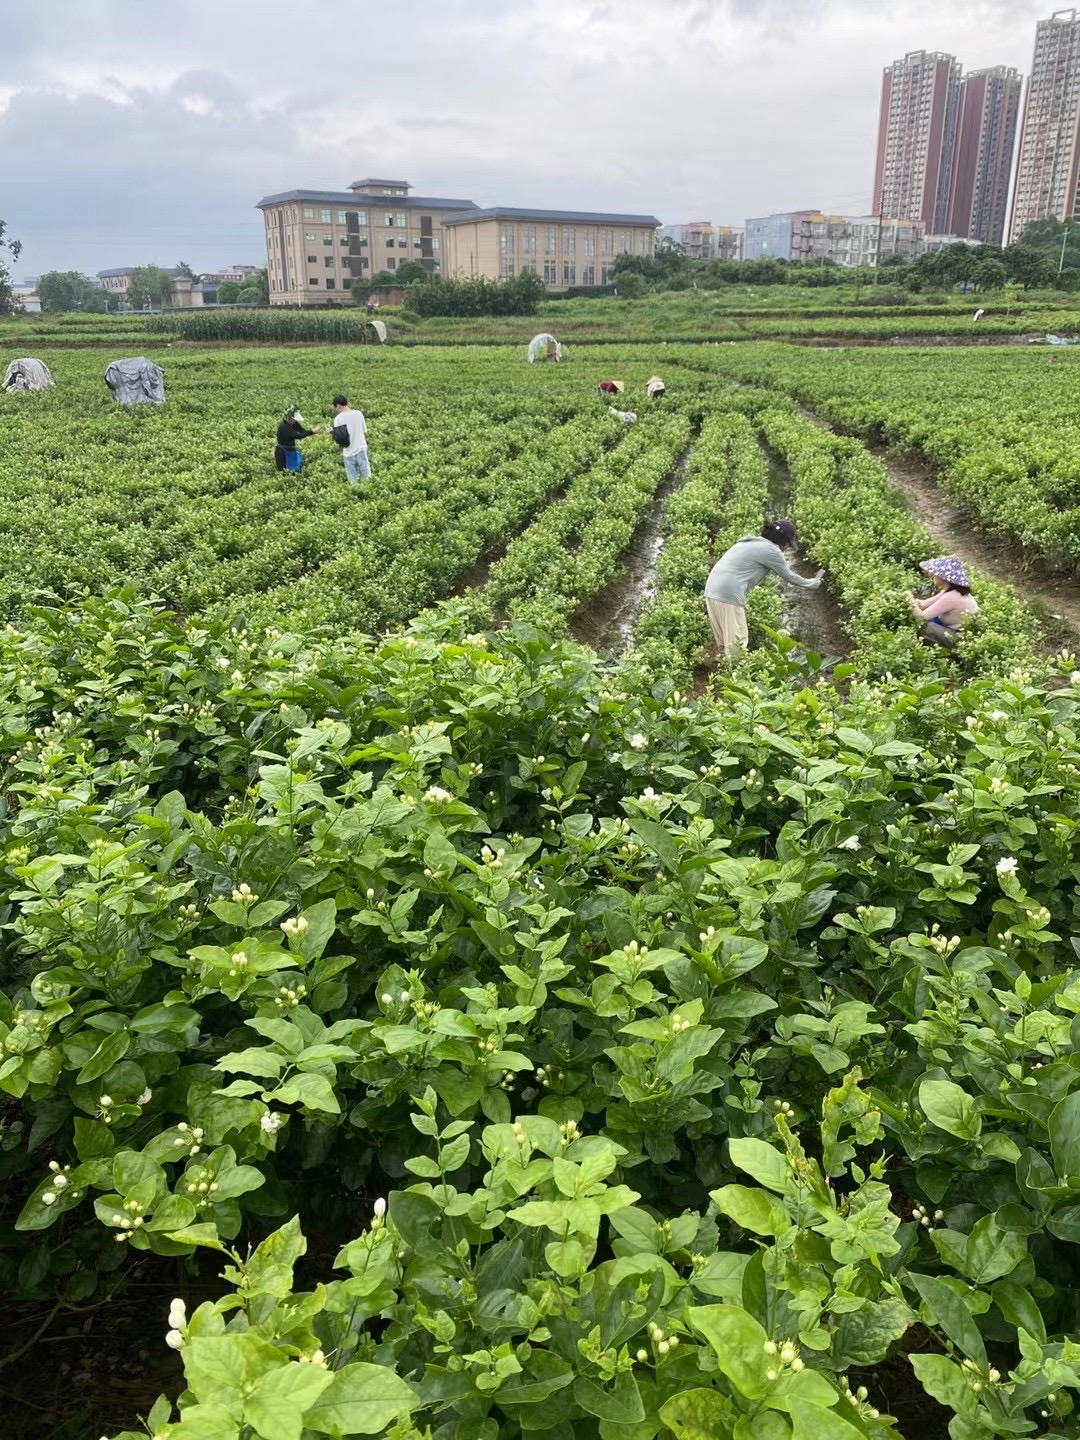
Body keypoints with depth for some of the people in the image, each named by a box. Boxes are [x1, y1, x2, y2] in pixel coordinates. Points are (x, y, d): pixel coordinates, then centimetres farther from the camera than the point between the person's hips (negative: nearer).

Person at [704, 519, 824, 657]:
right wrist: (811, 583, 24)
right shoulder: (771, 550, -2)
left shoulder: (752, 542, 23)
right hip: (728, 595, -9)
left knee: (725, 646, 14)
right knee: (736, 648, -5)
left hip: (712, 591, 9)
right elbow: (789, 577, 10)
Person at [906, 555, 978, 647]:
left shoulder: (950, 597, -26)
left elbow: (921, 617, -22)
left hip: (962, 639, -10)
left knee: (921, 626, -16)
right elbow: (924, 604, 6)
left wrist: (910, 599, -10)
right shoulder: (951, 590, 3)